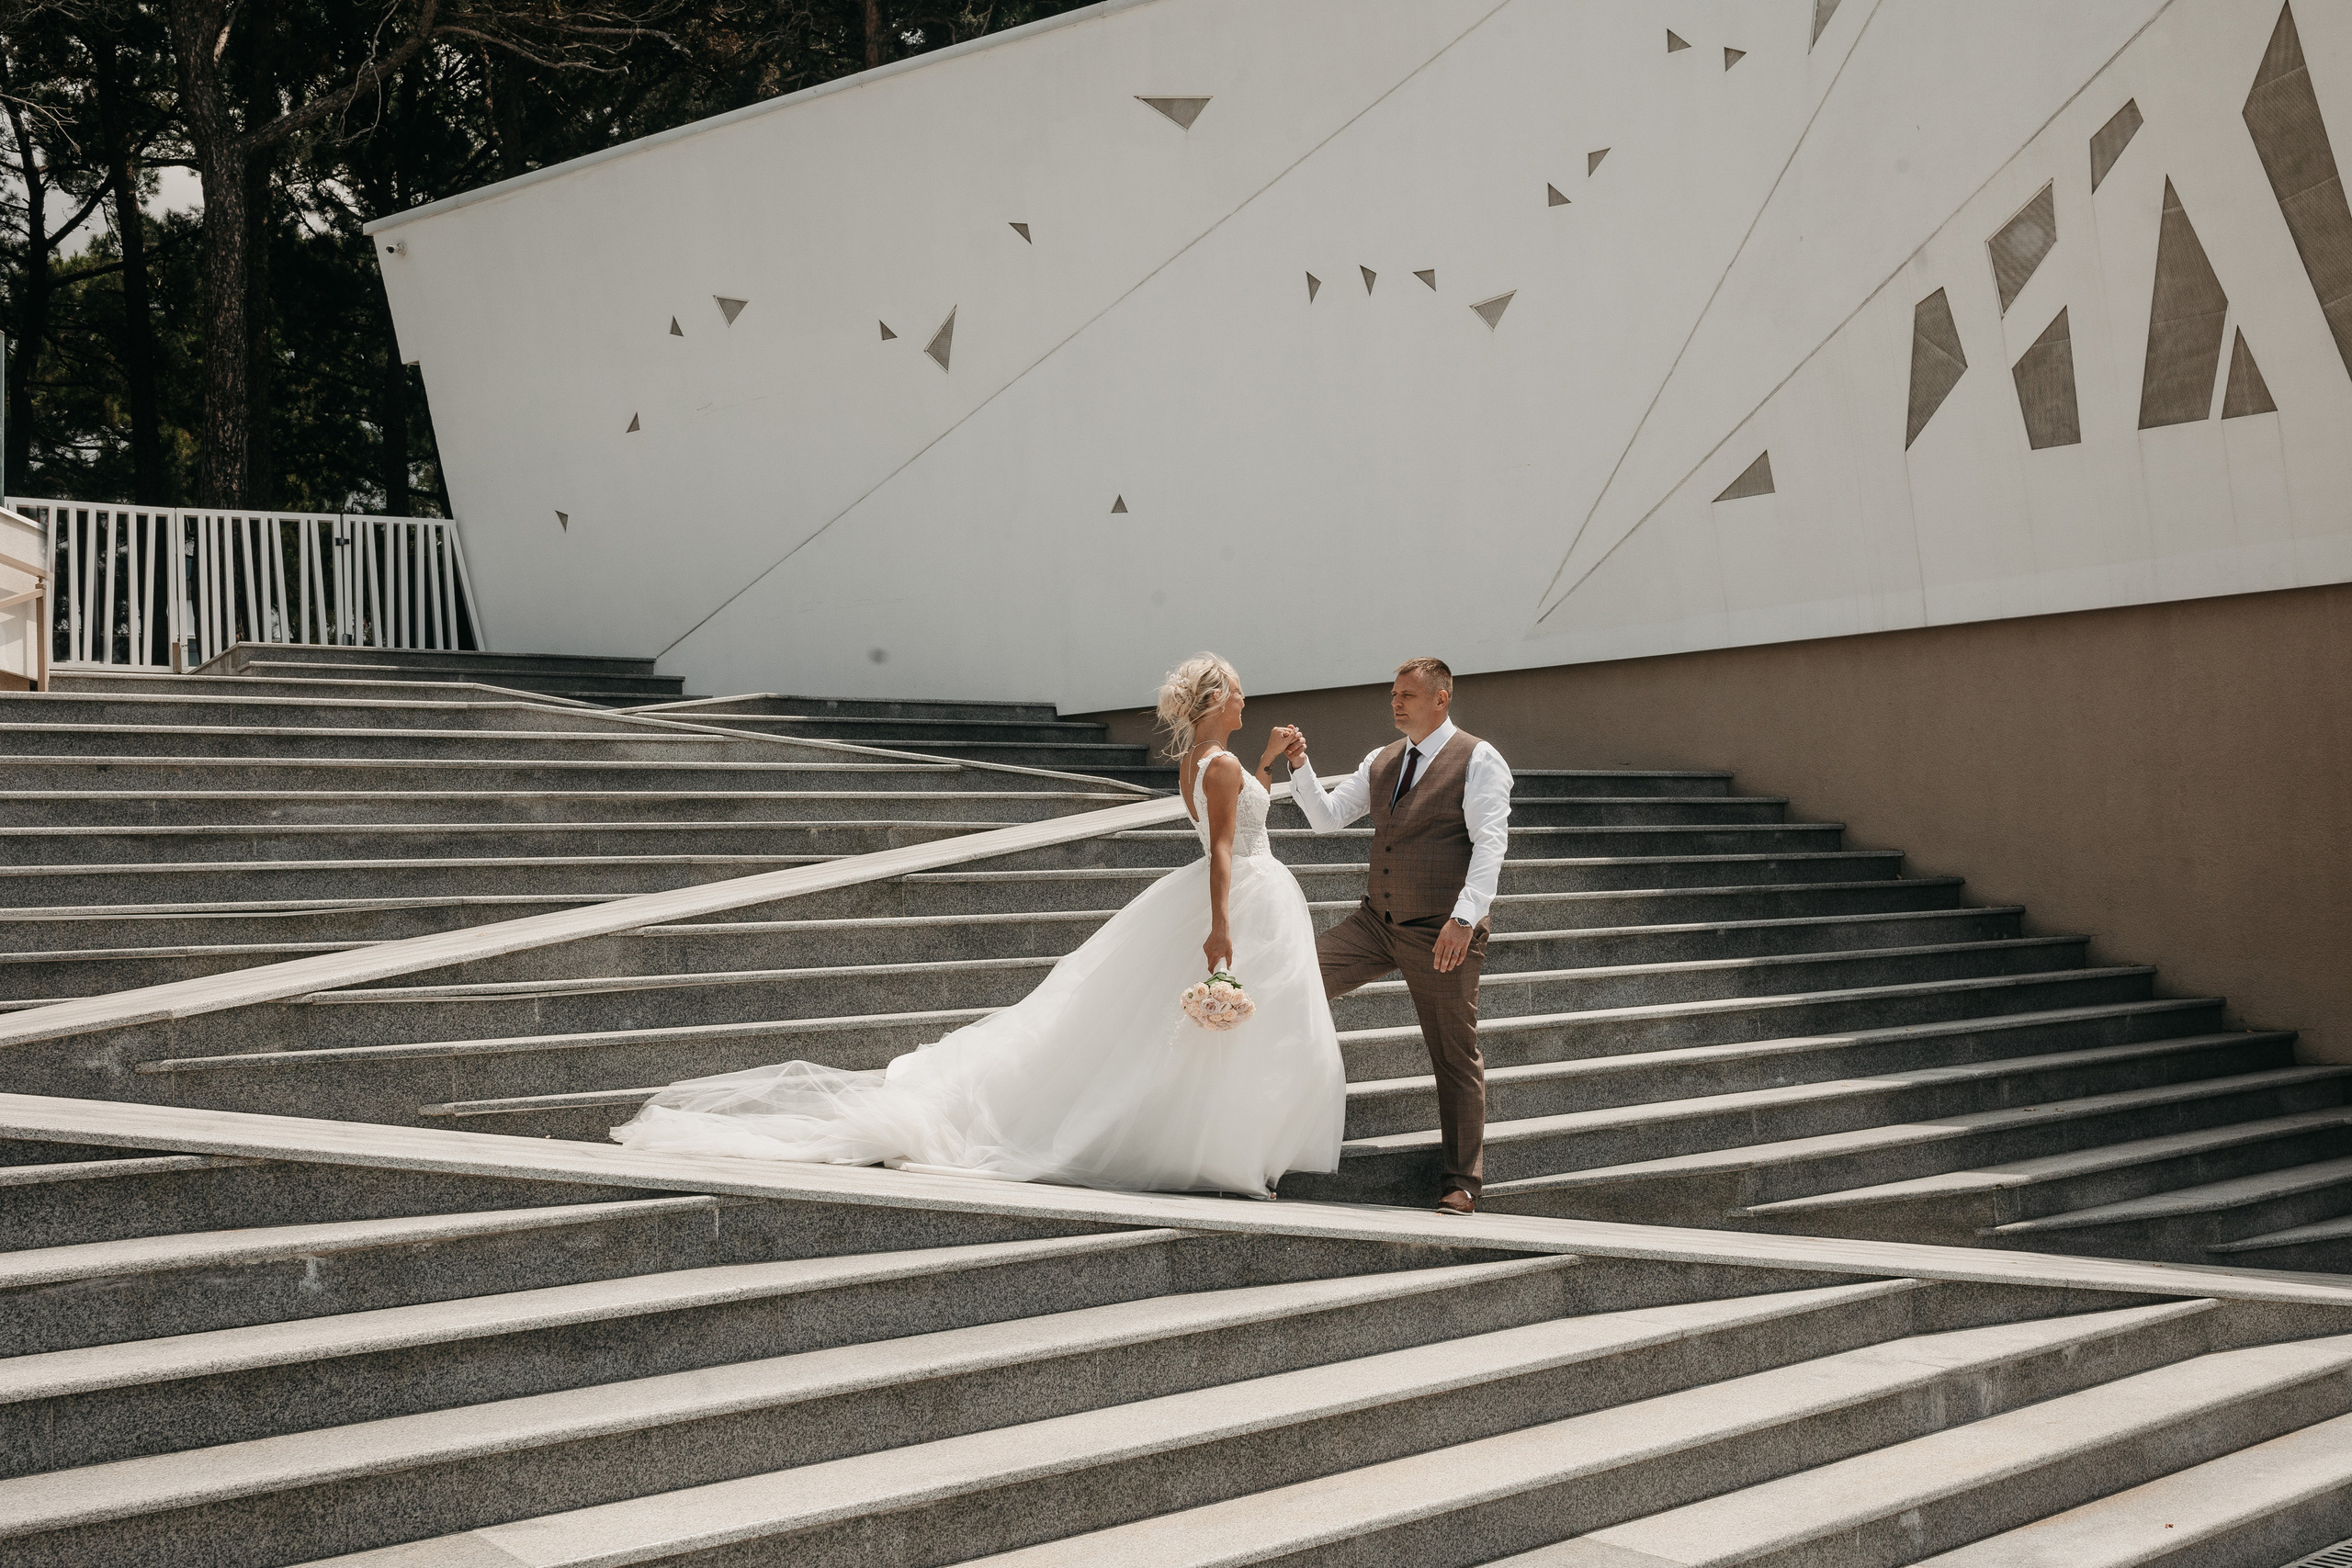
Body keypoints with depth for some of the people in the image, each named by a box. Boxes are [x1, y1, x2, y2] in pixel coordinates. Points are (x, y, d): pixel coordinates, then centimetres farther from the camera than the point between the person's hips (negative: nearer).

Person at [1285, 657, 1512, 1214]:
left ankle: (1462, 1180, 11)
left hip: (1442, 933, -6)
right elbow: (1327, 817, 14)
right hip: (1377, 921, 6)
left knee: (1454, 1054, 2)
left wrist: (1464, 918, -25)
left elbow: (1490, 842, -14)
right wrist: (1300, 769, -5)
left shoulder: (1478, 760, -5)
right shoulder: (1380, 761, 13)